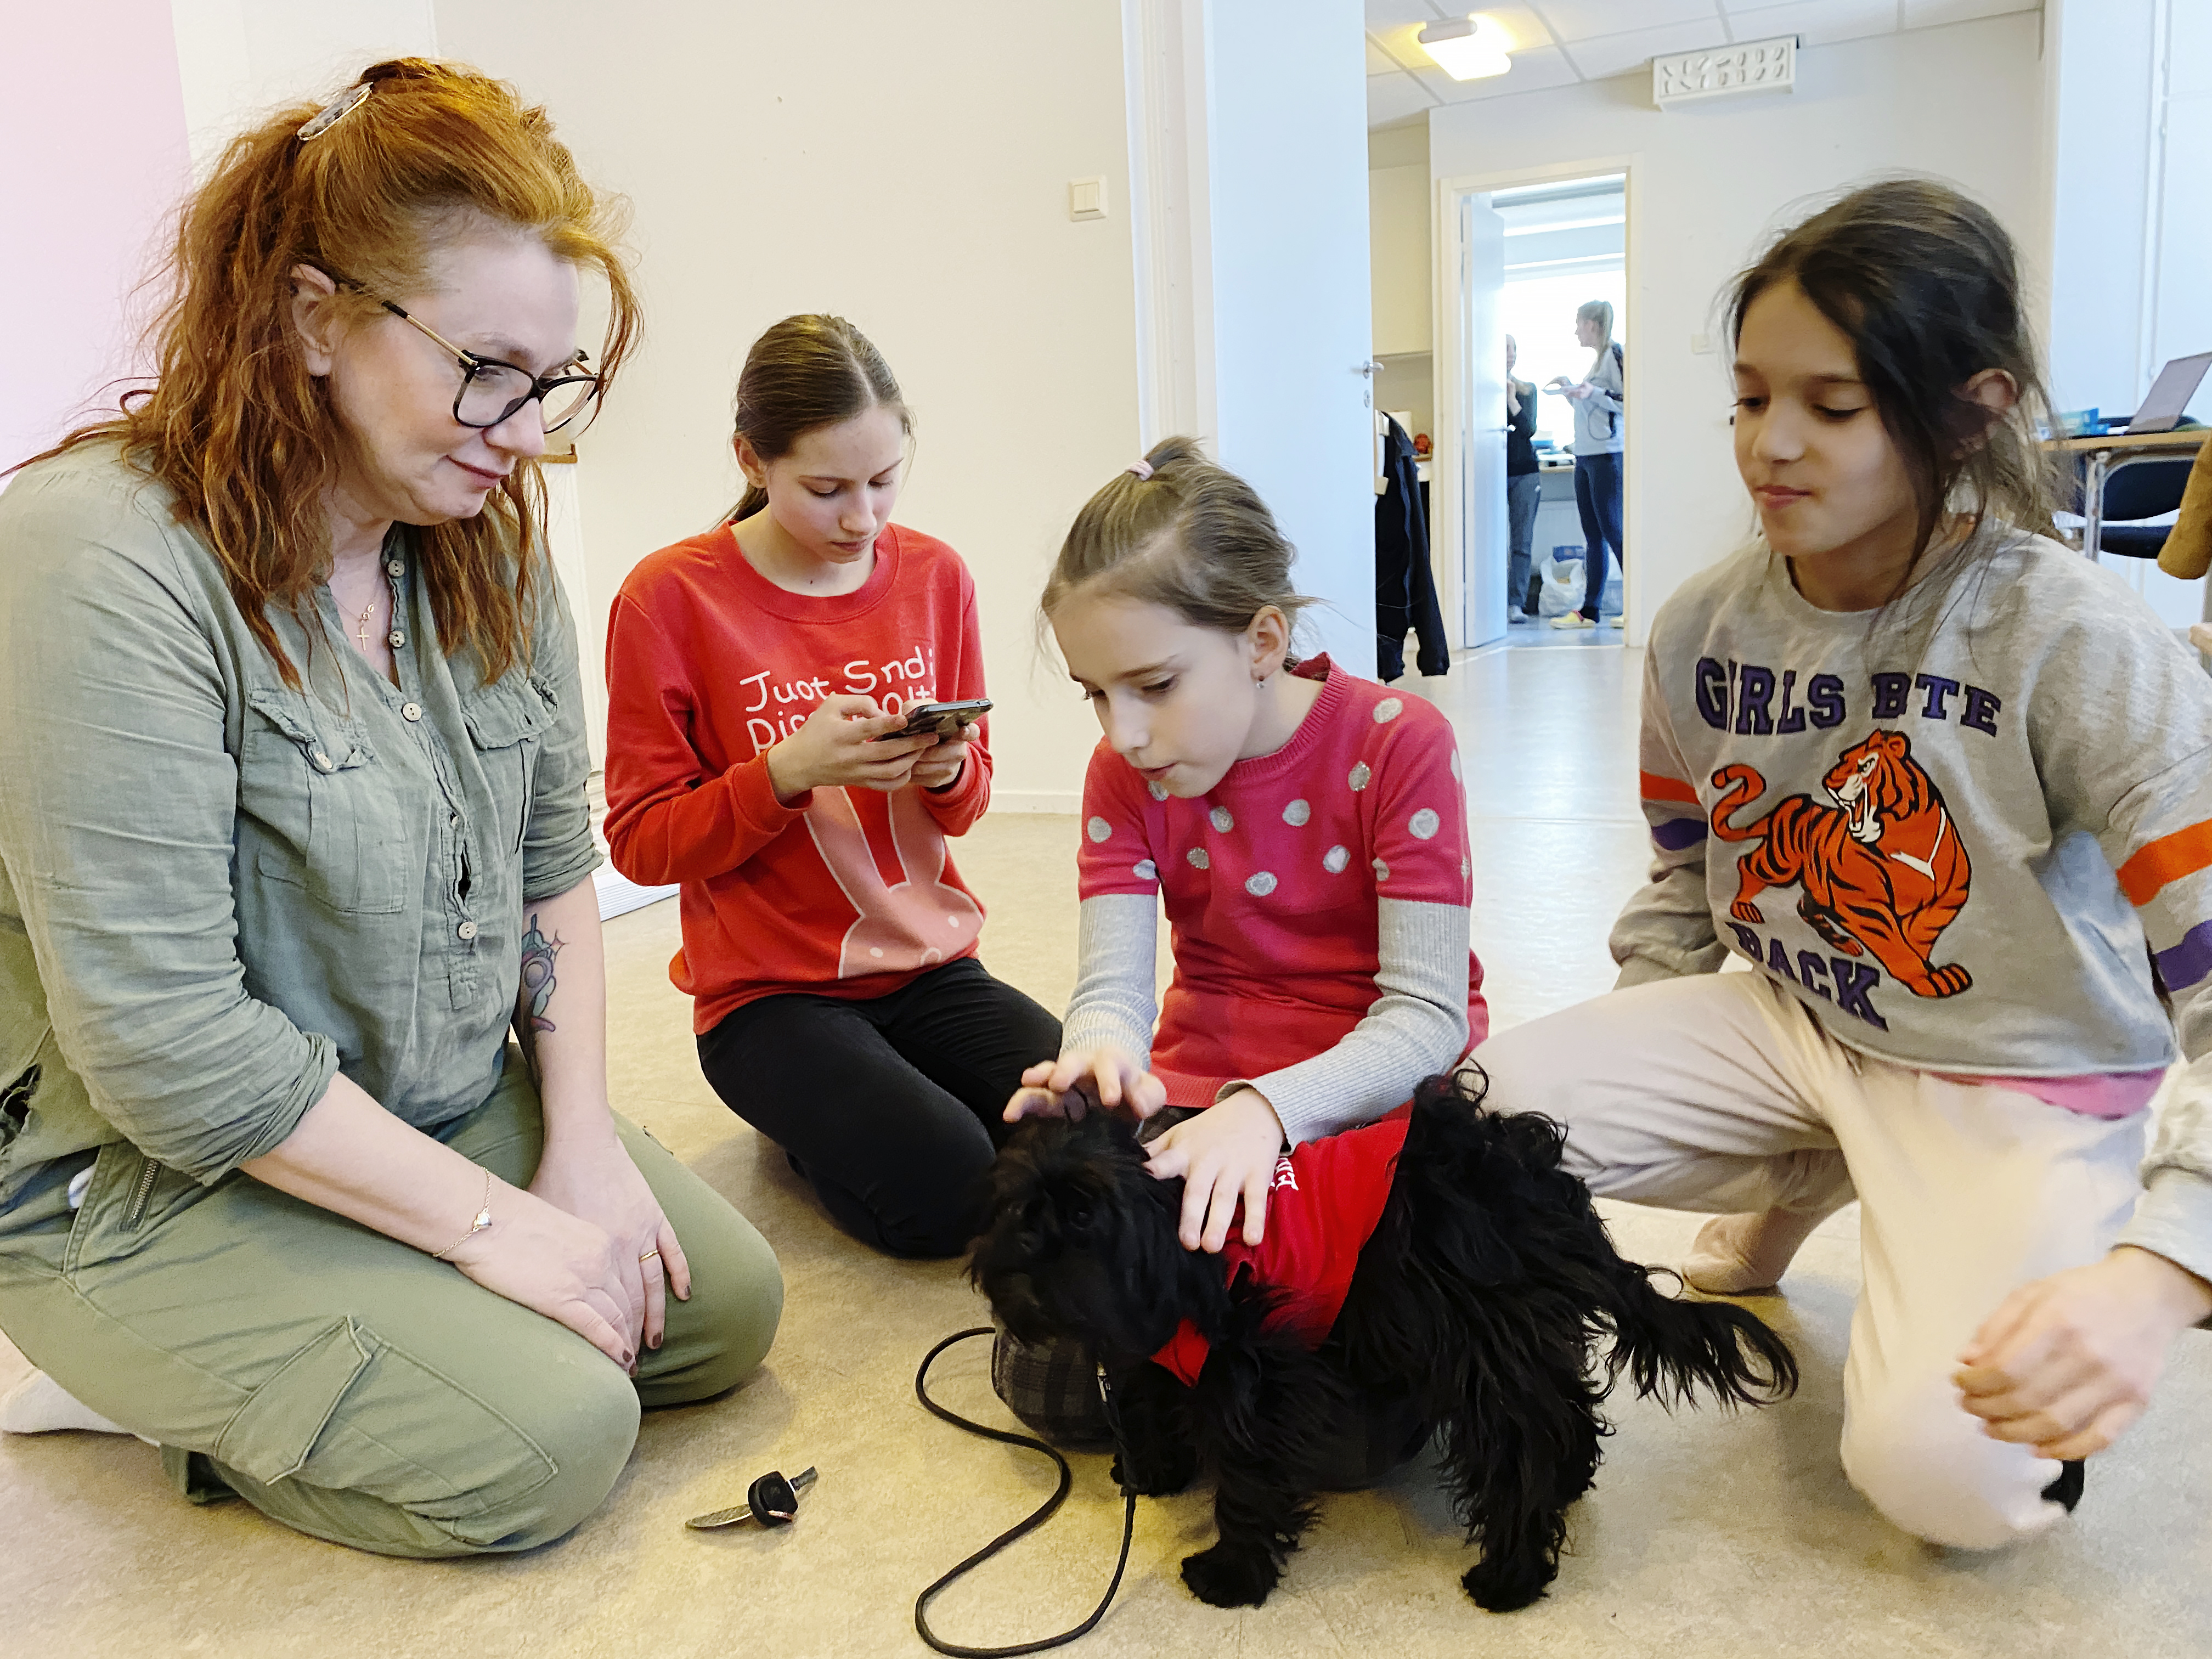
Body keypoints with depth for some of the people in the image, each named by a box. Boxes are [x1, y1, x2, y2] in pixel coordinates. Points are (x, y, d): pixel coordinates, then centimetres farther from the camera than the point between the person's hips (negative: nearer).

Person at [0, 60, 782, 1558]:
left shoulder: (488, 540, -1)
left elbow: (553, 860, 4)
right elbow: (165, 1042, -27)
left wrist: (581, 1145, -6)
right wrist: (493, 1223, -21)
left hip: (453, 1106, 8)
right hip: (143, 1187, -7)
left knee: (727, 1307, 2)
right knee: (549, 1445, -17)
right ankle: (164, 1380, 9)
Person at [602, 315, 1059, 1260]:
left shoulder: (934, 574, 2)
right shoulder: (669, 597, -10)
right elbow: (640, 841, -8)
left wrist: (949, 772, -13)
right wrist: (788, 772, -23)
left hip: (928, 963, 4)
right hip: (769, 991, -4)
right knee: (943, 1192, -24)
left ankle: (877, 1096, 11)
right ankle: (813, 1119, 9)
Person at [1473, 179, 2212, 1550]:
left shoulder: (2080, 645, -22)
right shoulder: (1704, 629, -6)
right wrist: (1632, 1090, 1)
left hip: (2020, 1081, -4)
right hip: (1793, 1026, 5)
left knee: (1943, 1469, -25)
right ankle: (1794, 1189, 13)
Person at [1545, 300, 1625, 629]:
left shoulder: (1616, 354, -8)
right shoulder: (1596, 358, 19)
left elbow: (1627, 403, -14)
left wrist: (1593, 392, -22)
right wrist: (1571, 389, 19)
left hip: (1608, 456, -9)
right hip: (1585, 456, 9)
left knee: (1614, 532, -8)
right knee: (1593, 536, 8)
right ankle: (1590, 611, 10)